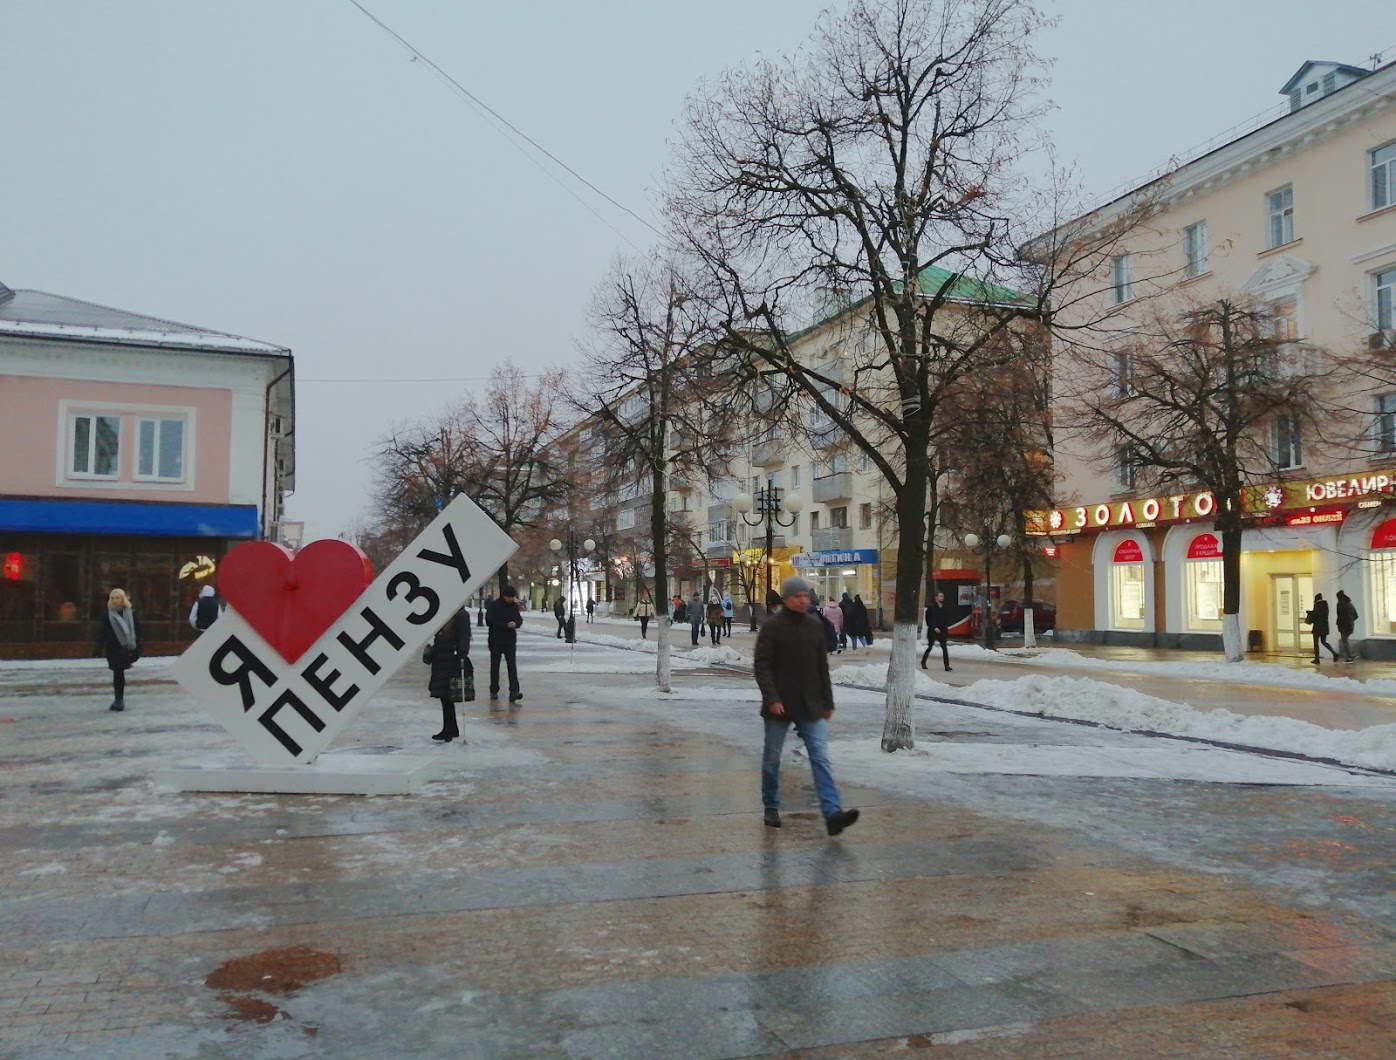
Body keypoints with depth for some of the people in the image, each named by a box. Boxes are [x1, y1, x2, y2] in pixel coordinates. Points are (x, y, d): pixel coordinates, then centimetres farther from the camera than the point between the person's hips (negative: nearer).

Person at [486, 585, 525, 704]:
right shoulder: (494, 606, -8)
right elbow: (489, 621, -14)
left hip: (510, 642, 2)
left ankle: (514, 692, -14)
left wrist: (515, 623, -15)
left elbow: (520, 620, 10)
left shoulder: (514, 606, 5)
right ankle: (494, 691, 23)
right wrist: (506, 625, -20)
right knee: (495, 667, 10)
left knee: (512, 666, -8)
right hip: (496, 641, -2)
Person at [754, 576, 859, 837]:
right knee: (772, 759, 10)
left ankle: (832, 813, -13)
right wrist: (772, 698, -20)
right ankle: (771, 808, 27)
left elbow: (822, 667, 14)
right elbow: (761, 666, -10)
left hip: (810, 707, 3)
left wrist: (827, 702, 13)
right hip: (779, 706, -3)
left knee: (820, 758, -7)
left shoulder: (815, 625, 7)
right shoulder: (772, 626, -7)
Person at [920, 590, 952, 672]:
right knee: (930, 647, 8)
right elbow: (928, 619, -10)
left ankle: (947, 665, -9)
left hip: (942, 630, 3)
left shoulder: (944, 607, 5)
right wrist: (934, 628, -16)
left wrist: (946, 627, 2)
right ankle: (923, 662, 28)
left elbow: (947, 618, 15)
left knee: (944, 647, -6)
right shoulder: (931, 607, -8)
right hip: (933, 631, -3)